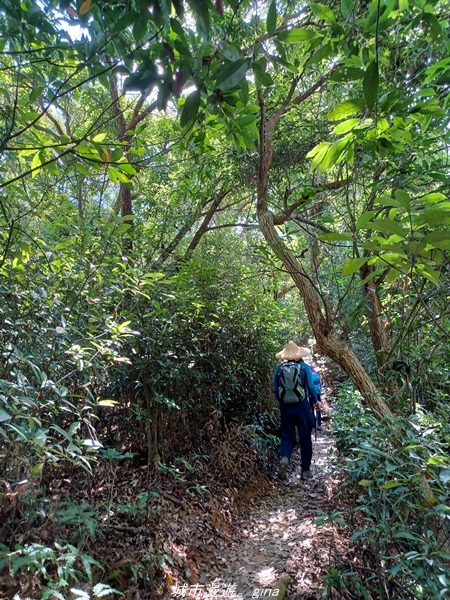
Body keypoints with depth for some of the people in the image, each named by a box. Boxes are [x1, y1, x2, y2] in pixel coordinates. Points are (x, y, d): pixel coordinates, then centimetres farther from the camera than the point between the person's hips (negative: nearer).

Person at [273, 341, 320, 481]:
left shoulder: (279, 368, 0)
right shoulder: (304, 367, -5)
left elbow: (275, 389, 1)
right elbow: (311, 387, -7)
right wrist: (315, 401, 10)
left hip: (285, 407, 1)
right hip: (302, 407, -1)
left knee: (287, 436, 12)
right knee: (305, 438, 12)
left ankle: (284, 458, -16)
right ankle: (306, 470, 19)